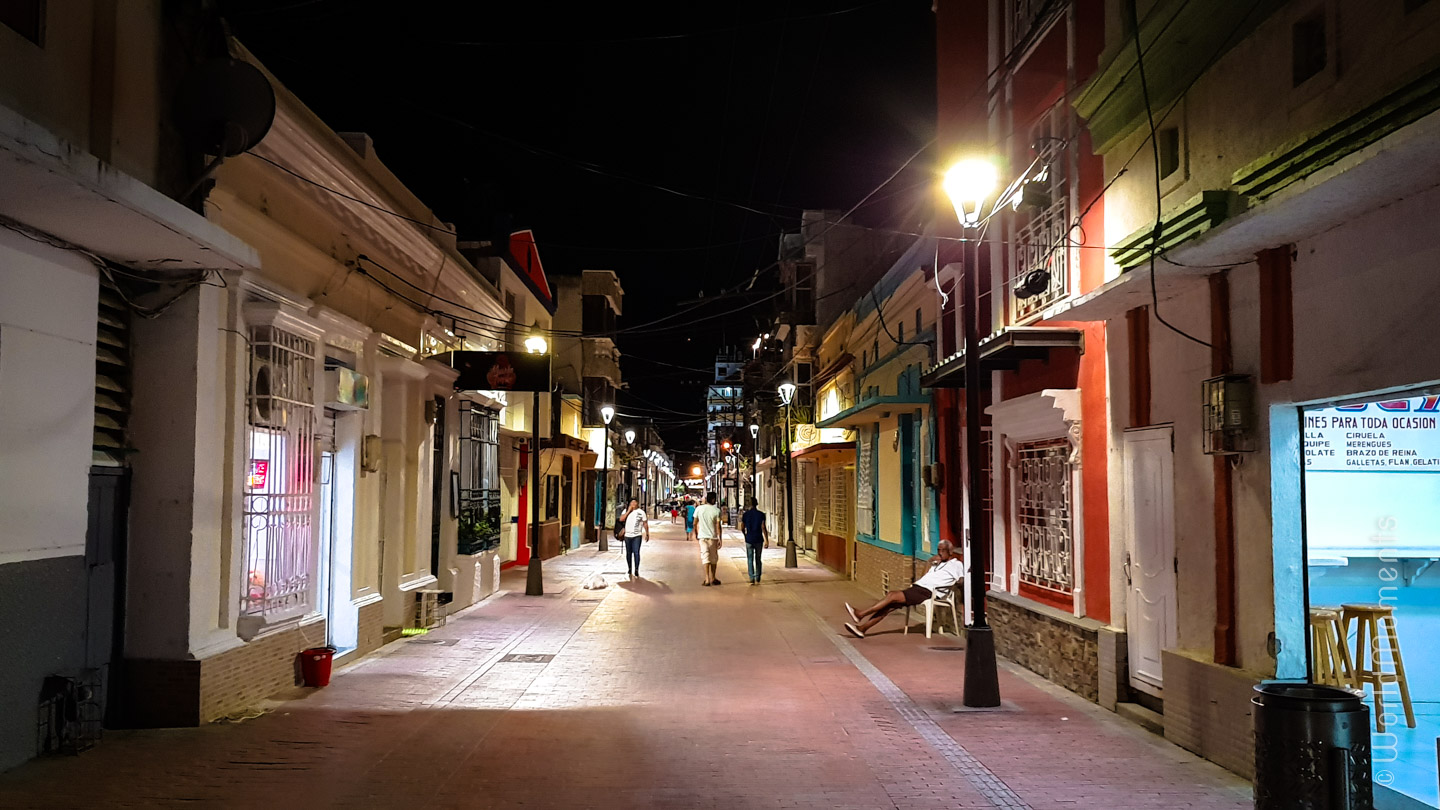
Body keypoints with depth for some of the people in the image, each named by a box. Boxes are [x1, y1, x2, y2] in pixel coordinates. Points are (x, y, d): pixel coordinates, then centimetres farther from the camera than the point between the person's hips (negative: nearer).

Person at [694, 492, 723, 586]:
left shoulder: (699, 509, -2)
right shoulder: (716, 510, -9)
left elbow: (695, 523, 5)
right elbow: (718, 526, -11)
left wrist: (696, 533, 21)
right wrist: (719, 539, -6)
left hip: (702, 536, 1)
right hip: (713, 537, -1)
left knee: (705, 557, 1)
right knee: (714, 558, 12)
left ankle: (707, 579, -8)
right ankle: (712, 578, 21)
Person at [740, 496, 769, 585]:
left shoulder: (745, 514, -2)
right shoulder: (761, 514, -5)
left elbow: (742, 527, 6)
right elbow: (763, 528, -11)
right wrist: (767, 540, -10)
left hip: (749, 540, 0)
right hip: (758, 540, 0)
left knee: (750, 560, 4)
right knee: (758, 559, 11)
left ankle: (752, 579, -5)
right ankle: (757, 579, 9)